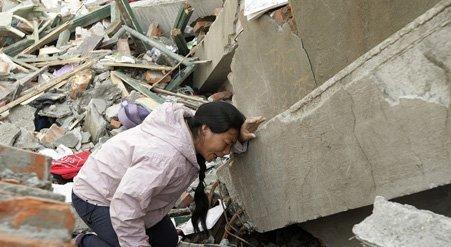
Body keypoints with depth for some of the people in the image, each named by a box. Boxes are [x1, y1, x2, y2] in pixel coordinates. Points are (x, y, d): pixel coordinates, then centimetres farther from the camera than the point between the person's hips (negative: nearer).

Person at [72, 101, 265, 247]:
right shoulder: (165, 157, -41)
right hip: (96, 199, -8)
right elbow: (124, 208, -40)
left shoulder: (189, 120, -15)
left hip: (124, 189, 9)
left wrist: (240, 137, -23)